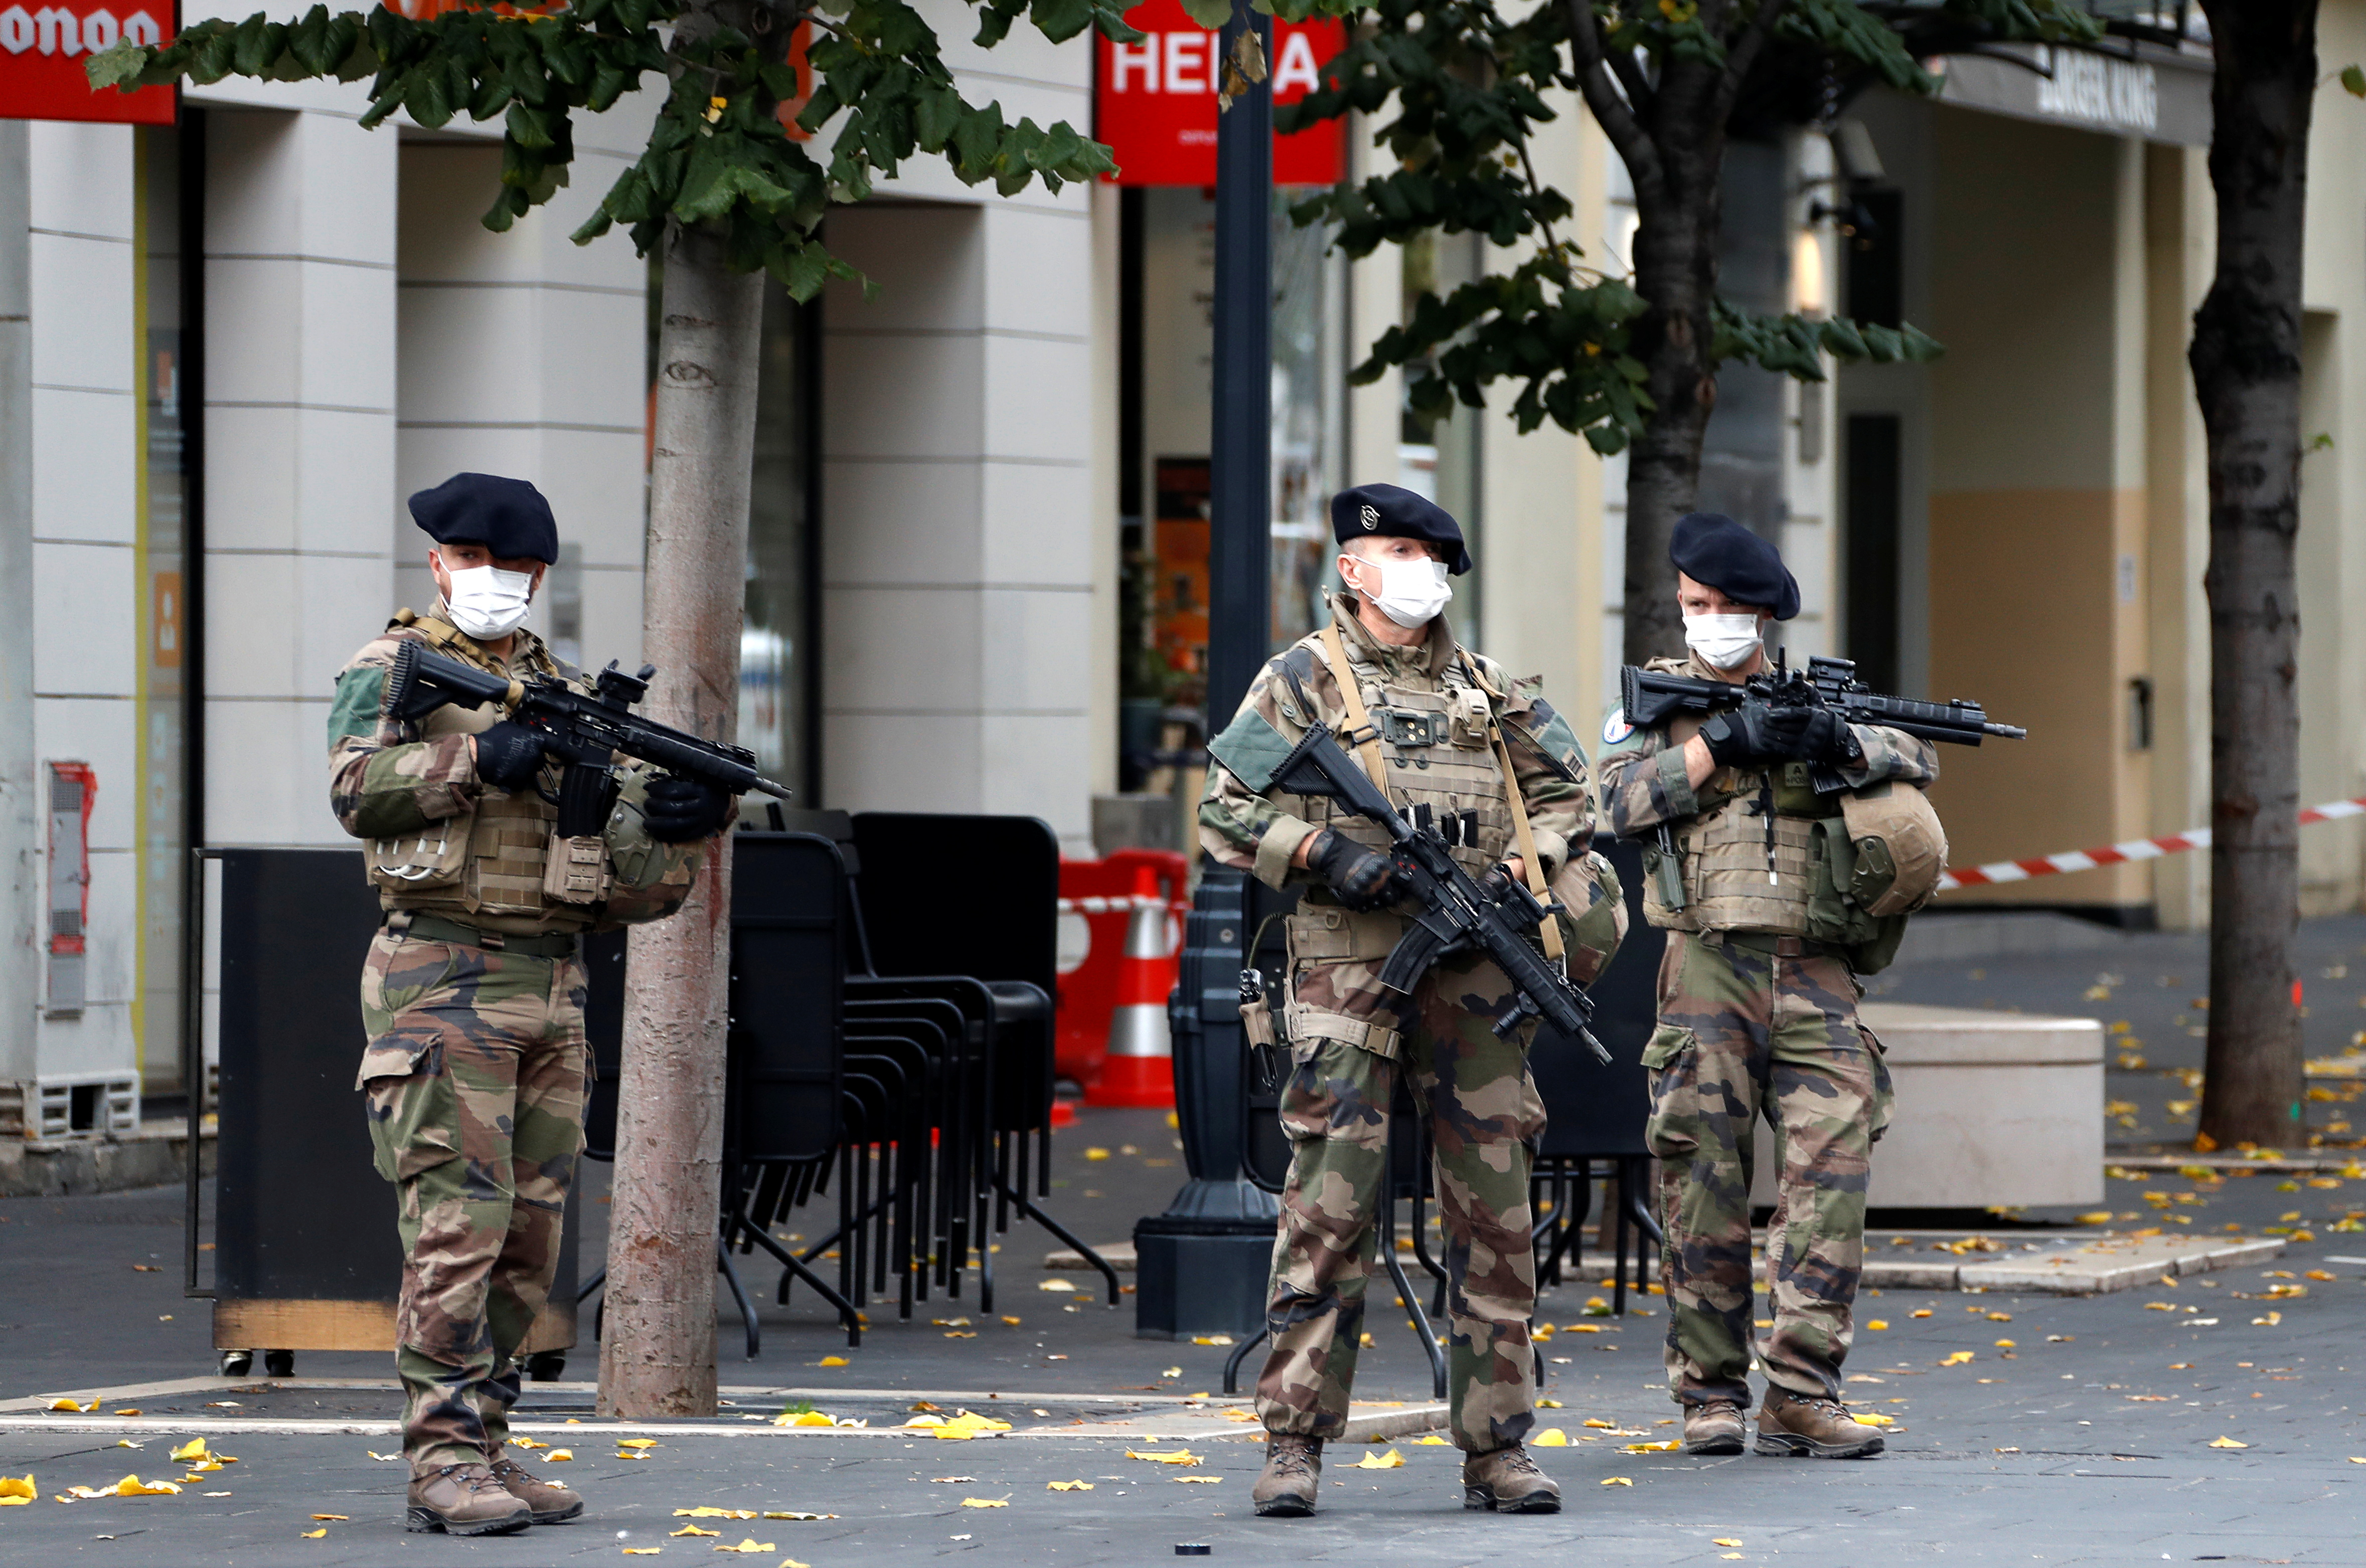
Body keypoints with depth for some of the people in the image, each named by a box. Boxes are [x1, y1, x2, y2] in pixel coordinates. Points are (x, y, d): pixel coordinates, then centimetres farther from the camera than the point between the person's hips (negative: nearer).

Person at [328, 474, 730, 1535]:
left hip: (553, 988, 7)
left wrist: (677, 827, -4)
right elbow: (358, 787, -16)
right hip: (443, 980, -7)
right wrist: (479, 759, -22)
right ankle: (444, 1461, -13)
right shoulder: (392, 670, 3)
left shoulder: (565, 693, 18)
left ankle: (484, 1446, 14)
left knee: (531, 1232, 7)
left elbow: (622, 880, 15)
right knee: (458, 1222, -12)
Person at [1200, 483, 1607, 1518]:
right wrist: (1324, 853, -15)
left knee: (1494, 1209, 3)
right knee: (1329, 1207, -7)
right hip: (1348, 968, -4)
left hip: (1474, 974, 4)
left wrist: (1519, 870, 3)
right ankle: (1293, 1443, -3)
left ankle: (1495, 1449, 7)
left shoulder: (1483, 686, 16)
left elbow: (1565, 795, 21)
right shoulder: (1304, 680, 4)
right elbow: (1227, 816, -1)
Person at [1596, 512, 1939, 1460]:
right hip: (1709, 967, -2)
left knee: (1833, 1164, -9)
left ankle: (1801, 1391, -9)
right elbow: (1623, 797, -5)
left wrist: (1841, 744, -12)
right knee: (1706, 1178, -1)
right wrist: (1726, 743, -12)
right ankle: (1710, 1392, 6)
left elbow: (1917, 759, 7)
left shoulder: (1819, 699, 17)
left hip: (1816, 976, 2)